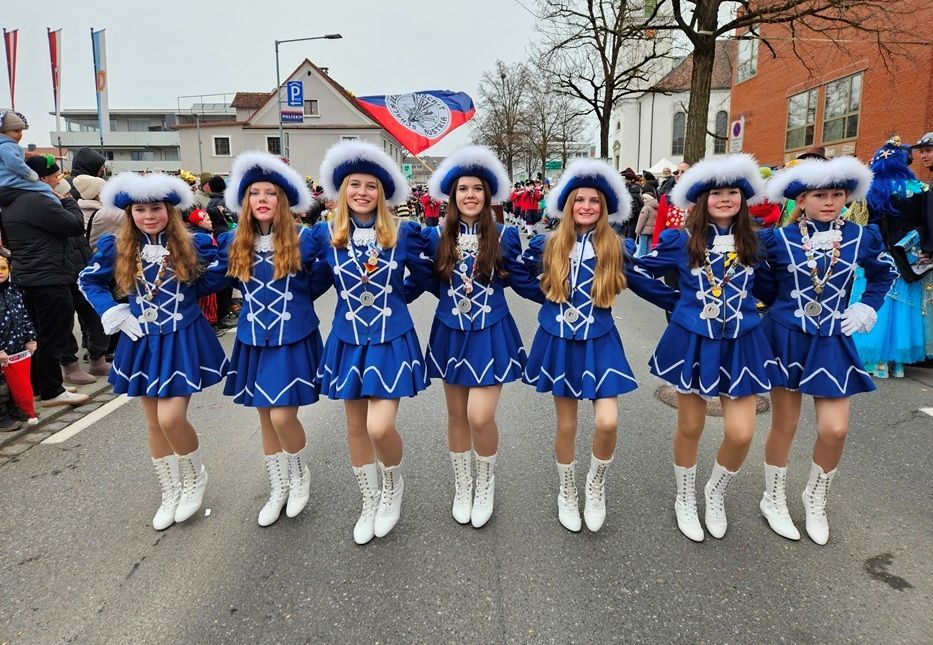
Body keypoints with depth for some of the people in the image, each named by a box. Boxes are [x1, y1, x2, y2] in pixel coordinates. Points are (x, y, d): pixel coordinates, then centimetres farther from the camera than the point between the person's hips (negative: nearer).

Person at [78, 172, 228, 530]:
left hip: (183, 342, -3)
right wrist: (112, 313, 3)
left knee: (171, 418, -13)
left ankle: (195, 477, 17)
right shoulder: (116, 248, 0)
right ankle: (170, 494, 30)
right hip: (142, 344, 4)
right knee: (154, 423, 11)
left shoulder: (193, 244, -6)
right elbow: (87, 281, 14)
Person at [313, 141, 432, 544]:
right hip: (348, 342, 3)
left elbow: (428, 275, 4)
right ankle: (369, 503, 35)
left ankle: (394, 483, 23)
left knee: (380, 428, -11)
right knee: (356, 428, 12)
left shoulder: (402, 233, -5)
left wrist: (393, 294, -4)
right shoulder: (325, 233, -1)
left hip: (392, 340, -2)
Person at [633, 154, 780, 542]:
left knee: (741, 433, -2)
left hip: (740, 344, 2)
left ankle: (715, 495, 28)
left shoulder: (753, 243, 1)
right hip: (692, 342, -1)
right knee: (690, 428, 10)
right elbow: (640, 265, 5)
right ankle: (685, 500, 34)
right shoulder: (681, 241, -5)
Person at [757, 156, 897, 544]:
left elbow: (884, 273, 19)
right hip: (786, 338, -2)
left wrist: (867, 309, 9)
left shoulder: (862, 237, 1)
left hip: (832, 342, 2)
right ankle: (773, 501, 26)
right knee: (784, 425, 6)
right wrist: (779, 305, 3)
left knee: (835, 429, 0)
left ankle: (815, 501, 26)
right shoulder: (777, 239, -7)